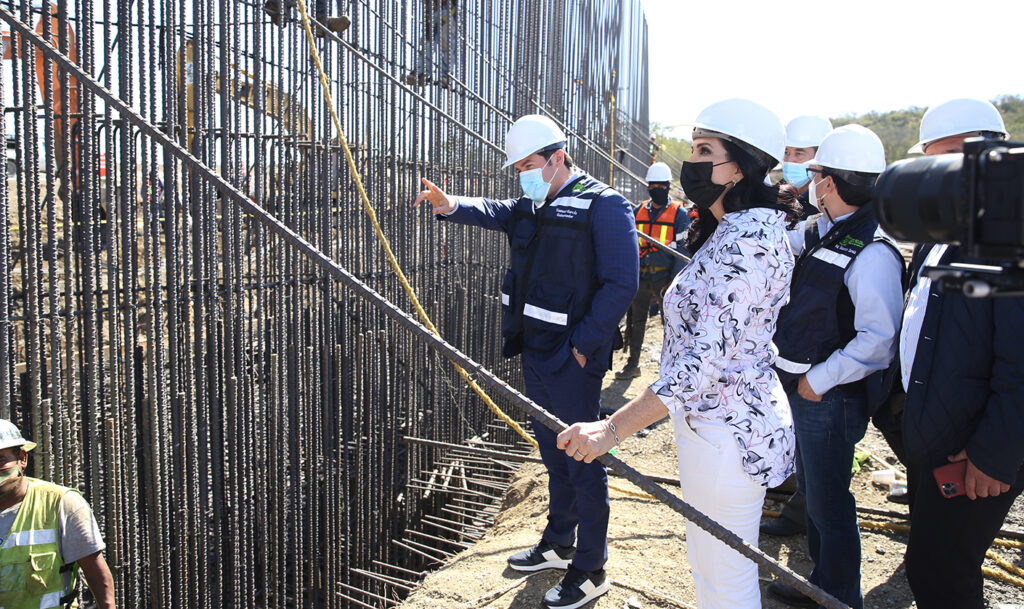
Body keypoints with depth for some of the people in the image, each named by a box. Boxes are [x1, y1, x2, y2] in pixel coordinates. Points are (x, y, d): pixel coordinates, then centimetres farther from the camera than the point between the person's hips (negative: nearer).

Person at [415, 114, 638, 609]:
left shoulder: (603, 205, -13)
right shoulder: (531, 206, 15)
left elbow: (621, 284, -18)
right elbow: (494, 213, 3)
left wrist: (584, 344, -19)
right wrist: (453, 206, -17)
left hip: (573, 358, -8)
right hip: (535, 350, 8)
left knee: (583, 461, 2)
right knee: (553, 453, 20)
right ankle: (558, 544, 38)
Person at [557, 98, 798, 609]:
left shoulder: (748, 239, -24)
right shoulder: (731, 230, 9)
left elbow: (705, 360, -31)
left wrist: (612, 429, -33)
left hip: (727, 432, -10)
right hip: (710, 420, 10)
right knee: (706, 564, 25)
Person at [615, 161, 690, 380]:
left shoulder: (679, 214, -1)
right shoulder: (639, 211, 11)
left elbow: (682, 249, -6)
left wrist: (675, 281, -14)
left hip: (665, 278, -4)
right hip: (640, 277, 4)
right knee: (635, 320, 10)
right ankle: (633, 364, 21)